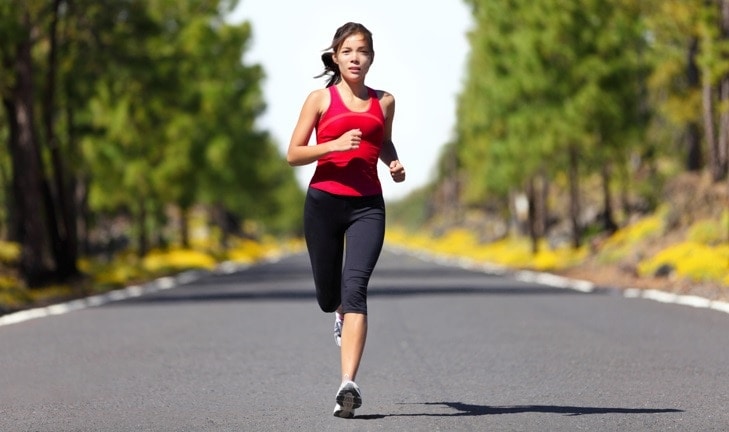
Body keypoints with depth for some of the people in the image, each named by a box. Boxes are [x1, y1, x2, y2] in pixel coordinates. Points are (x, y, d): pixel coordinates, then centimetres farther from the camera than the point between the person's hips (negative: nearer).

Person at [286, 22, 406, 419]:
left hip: (367, 205, 0)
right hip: (324, 201, 0)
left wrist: (393, 164, 7)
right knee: (328, 298, 9)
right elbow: (293, 154, 2)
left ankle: (348, 385, -25)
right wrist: (335, 145, -13)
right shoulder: (320, 99, 4)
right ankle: (344, 314, 50)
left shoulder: (384, 101, 11)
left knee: (354, 288, -18)